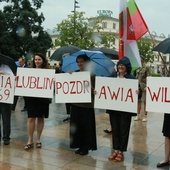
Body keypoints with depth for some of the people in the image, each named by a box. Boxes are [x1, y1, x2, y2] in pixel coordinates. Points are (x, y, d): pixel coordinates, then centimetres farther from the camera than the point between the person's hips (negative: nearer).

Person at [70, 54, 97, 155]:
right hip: (76, 104, 5)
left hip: (87, 105, -4)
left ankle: (86, 147, 17)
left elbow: (94, 89, -7)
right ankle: (80, 146, 23)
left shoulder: (91, 74, -4)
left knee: (87, 127, 4)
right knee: (77, 126, 10)